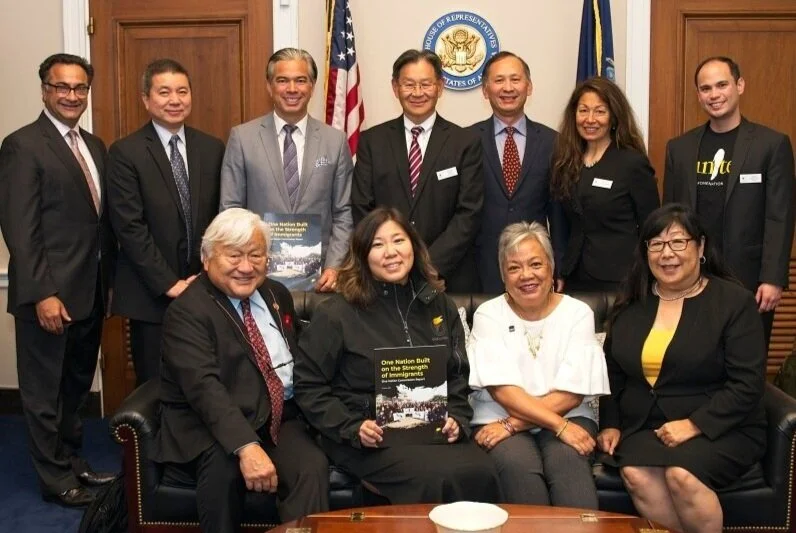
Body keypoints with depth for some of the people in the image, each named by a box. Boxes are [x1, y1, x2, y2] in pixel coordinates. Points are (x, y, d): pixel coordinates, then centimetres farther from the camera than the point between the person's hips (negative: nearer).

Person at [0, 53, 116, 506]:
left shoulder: (95, 146, 12)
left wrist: (109, 279, 10)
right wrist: (43, 294, -20)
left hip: (90, 292, 7)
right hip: (50, 295, -7)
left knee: (77, 386, 19)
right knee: (45, 391, 8)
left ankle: (73, 461, 34)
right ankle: (56, 477, 21)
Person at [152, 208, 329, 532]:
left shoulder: (277, 294, 13)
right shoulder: (186, 311, -10)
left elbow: (301, 356, 26)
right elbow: (204, 387, -24)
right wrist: (246, 446, -38)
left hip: (282, 419, 5)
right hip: (213, 427, -4)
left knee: (313, 467, -26)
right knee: (223, 465, -35)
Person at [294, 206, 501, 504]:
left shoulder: (439, 305, 13)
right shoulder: (335, 315, -2)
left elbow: (458, 375, 18)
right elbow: (308, 386, 0)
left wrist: (456, 419, 1)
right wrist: (353, 428, -11)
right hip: (369, 441, -4)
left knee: (480, 472, -27)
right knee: (438, 477, -31)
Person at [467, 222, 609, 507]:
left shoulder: (578, 312, 3)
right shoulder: (488, 315, 2)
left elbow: (572, 393, -5)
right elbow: (502, 389, -9)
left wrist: (513, 423, -15)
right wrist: (560, 426, -20)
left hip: (568, 416, 1)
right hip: (499, 418, 0)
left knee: (567, 459, -32)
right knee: (518, 464, -32)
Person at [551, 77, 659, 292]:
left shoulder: (633, 163, -8)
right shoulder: (565, 160, 6)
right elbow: (564, 225, 11)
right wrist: (560, 274, 7)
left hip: (620, 280, -4)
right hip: (574, 278, 4)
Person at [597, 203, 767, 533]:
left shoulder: (734, 302, -3)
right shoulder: (630, 305, 11)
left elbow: (747, 385, -10)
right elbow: (612, 374, 19)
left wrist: (694, 425, -19)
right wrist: (609, 424, 6)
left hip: (719, 429, -3)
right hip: (643, 427, 3)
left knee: (681, 474, -32)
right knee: (634, 474, -28)